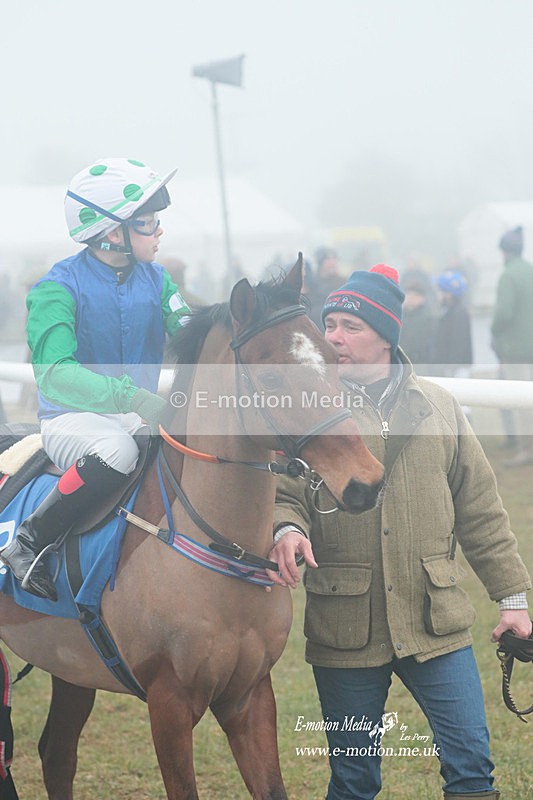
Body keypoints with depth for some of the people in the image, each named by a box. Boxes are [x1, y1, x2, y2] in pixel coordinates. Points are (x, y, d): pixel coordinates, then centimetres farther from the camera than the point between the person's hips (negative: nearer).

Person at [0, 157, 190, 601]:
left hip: (139, 413, 6)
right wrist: (132, 396, -41)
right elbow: (55, 373, -28)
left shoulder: (155, 278, 7)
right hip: (72, 418, -6)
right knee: (118, 448, -38)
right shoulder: (60, 287, -14)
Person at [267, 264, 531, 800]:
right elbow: (285, 493, 1)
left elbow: (480, 511, 11)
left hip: (436, 621, 1)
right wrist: (287, 529, -23)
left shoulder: (438, 408, 7)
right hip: (345, 628, -1)